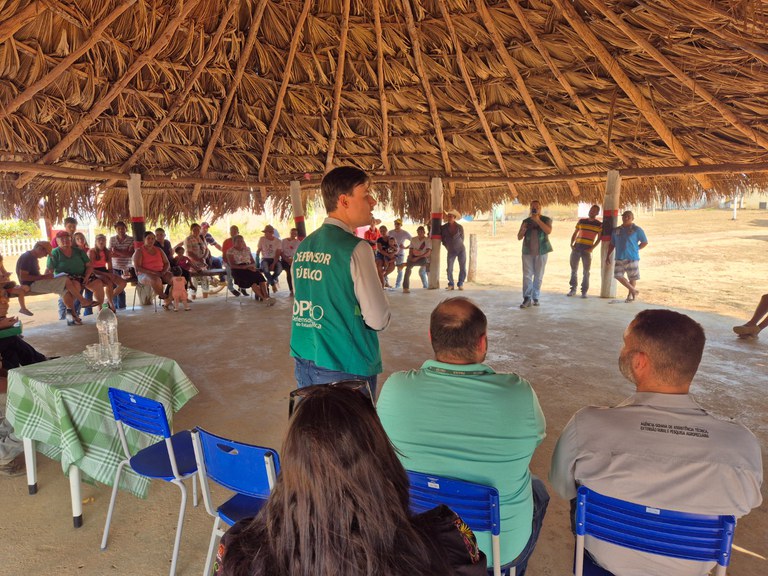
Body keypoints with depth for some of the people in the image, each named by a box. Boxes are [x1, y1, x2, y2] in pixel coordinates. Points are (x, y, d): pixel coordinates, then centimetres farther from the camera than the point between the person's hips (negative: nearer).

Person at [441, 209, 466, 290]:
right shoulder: (444, 227, -5)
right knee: (449, 269, -6)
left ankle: (460, 284, 15)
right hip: (451, 251, 0)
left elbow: (462, 238, 9)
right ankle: (451, 284, 10)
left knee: (462, 268, 1)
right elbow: (442, 238, 9)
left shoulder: (460, 227, -6)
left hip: (461, 250, 0)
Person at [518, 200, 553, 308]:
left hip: (541, 252, -1)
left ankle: (535, 298, 12)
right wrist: (523, 229, -10)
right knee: (527, 275, -7)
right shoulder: (526, 221, 10)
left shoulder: (546, 219, 4)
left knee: (538, 276, 4)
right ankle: (527, 299, -11)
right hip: (527, 251, 1)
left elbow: (549, 231, -16)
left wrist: (538, 220, -20)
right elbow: (519, 237, 10)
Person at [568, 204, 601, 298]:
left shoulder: (599, 224, 2)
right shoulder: (581, 221, 10)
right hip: (576, 247, 3)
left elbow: (599, 238, 1)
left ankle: (584, 291, 6)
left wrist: (592, 248, -11)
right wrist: (571, 244, 1)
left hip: (587, 250, -3)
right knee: (574, 269, 7)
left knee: (586, 272, 0)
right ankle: (573, 289, 17)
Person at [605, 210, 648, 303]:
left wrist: (635, 249, 0)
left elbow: (645, 242, 3)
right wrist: (608, 256, 11)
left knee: (632, 278, 5)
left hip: (632, 258, -4)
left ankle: (630, 295, 23)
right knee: (618, 275, -2)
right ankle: (634, 290, 16)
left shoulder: (636, 230, -1)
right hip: (619, 258, 4)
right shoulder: (616, 230, 11)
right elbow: (612, 244, 16)